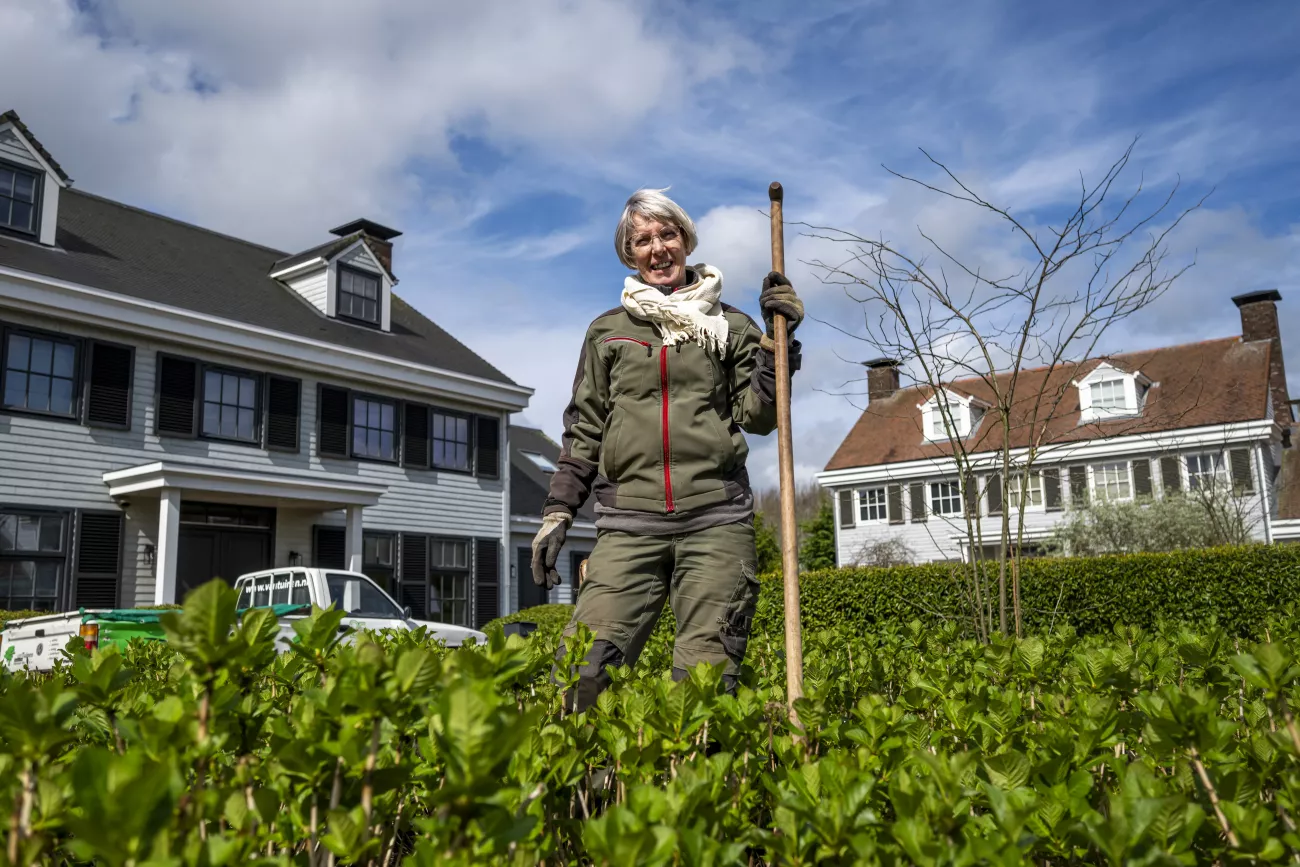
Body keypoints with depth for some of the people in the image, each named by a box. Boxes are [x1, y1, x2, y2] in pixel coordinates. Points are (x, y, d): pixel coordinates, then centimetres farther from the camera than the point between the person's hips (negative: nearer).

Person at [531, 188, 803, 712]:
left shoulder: (728, 326, 14)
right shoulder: (607, 332, 17)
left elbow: (758, 416, 6)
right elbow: (584, 430, 17)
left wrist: (778, 339, -3)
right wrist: (557, 511, 10)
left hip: (715, 519, 0)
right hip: (629, 523, 1)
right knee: (581, 668, -13)